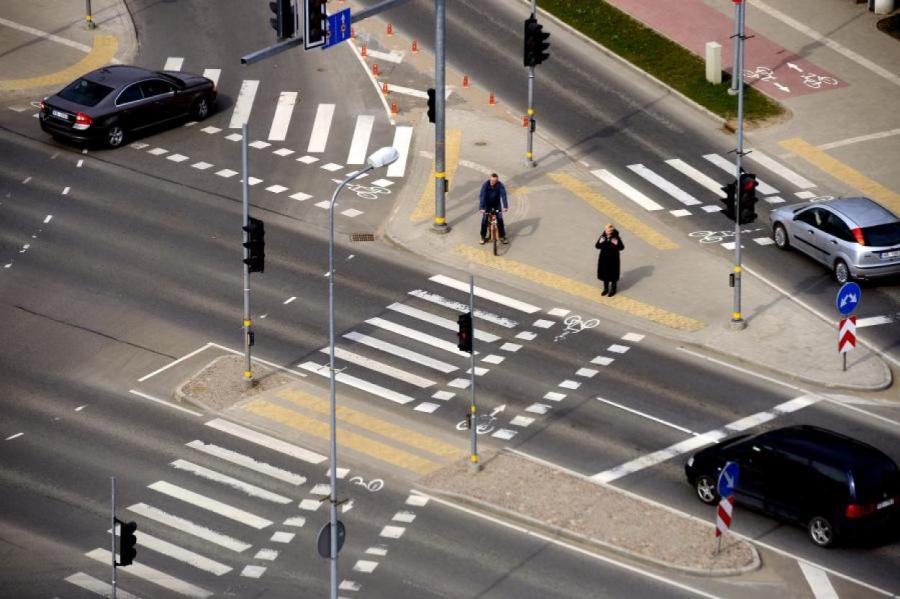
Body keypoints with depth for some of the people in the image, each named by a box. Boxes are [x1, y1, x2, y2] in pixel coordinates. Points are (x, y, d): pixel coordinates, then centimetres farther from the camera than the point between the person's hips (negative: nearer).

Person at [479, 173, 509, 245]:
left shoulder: (500, 186, -23)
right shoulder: (485, 185, -24)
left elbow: (503, 195, -30)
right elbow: (482, 196, -30)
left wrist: (505, 206, -43)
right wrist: (481, 208, -41)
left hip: (497, 204, 0)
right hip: (487, 204, 0)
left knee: (500, 219, -9)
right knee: (484, 219, -8)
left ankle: (502, 237, 4)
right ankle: (483, 237, 6)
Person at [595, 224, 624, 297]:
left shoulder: (616, 238, -15)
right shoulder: (602, 237, -5)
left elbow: (621, 247, -11)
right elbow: (597, 246, 1)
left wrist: (616, 244, -30)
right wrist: (600, 242, -20)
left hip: (613, 258, -4)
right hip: (604, 258, 4)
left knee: (613, 275, 8)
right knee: (604, 274, 15)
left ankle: (613, 290, 26)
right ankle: (606, 289, 35)